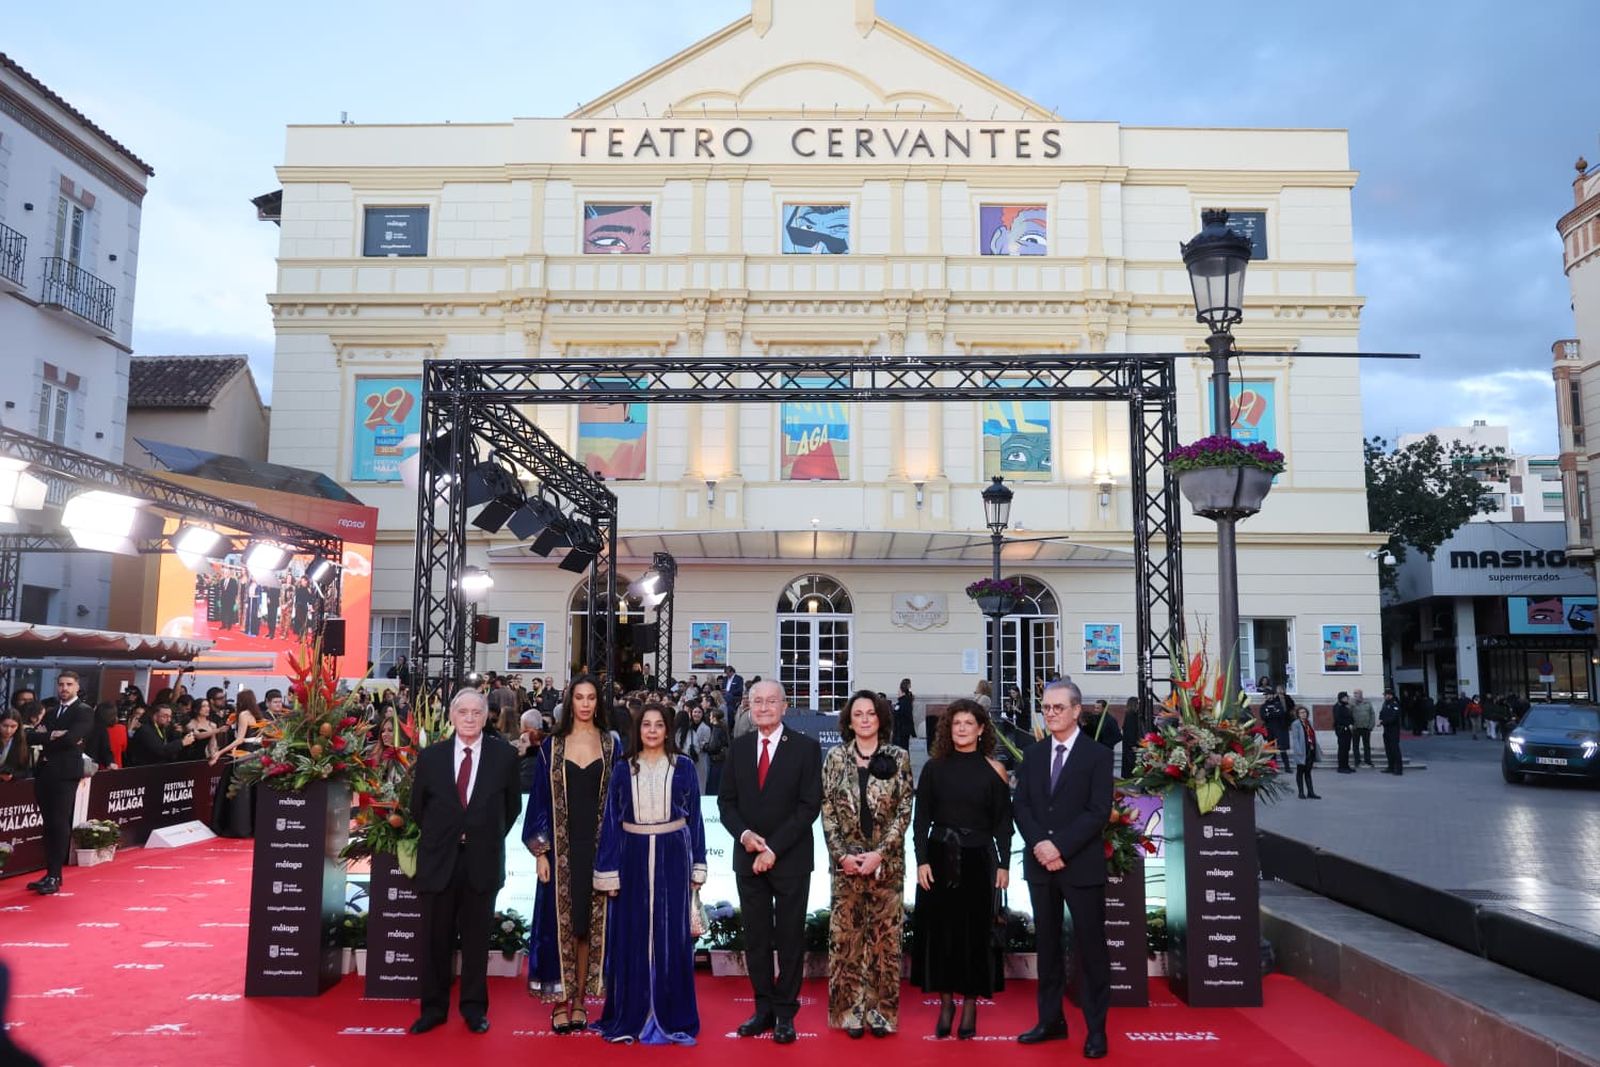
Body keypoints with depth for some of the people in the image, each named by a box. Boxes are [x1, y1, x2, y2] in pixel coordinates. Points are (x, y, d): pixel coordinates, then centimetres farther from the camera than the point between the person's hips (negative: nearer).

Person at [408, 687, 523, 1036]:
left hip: (483, 861, -1)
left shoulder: (504, 755, -2)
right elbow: (418, 807, 11)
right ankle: (434, 1007, 21)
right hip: (439, 859, 1)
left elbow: (513, 806, 8)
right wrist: (438, 838, 11)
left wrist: (490, 838, 6)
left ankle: (474, 1006, 21)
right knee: (435, 938, 8)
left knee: (476, 937, 9)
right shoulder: (430, 756, 0)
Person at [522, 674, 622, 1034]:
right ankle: (560, 1001, 9)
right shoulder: (552, 745, 3)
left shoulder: (612, 744, 4)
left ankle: (580, 1000, 15)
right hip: (561, 845, -1)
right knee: (561, 921, 0)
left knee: (591, 922, 5)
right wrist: (540, 851, -4)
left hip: (599, 844, 1)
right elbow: (540, 799, 2)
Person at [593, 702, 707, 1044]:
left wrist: (696, 870, 0)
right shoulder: (623, 771, 4)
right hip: (633, 860, 1)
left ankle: (671, 1018, 13)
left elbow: (694, 820, 4)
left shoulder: (684, 768, 2)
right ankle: (630, 1017, 16)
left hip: (672, 859, -1)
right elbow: (611, 823, 4)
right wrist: (609, 875, -1)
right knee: (632, 938, 5)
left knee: (671, 937, 3)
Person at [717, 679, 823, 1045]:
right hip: (747, 857, 3)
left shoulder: (806, 748, -6)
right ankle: (764, 1008, 21)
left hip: (790, 858, -3)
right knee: (755, 937, 9)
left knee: (790, 938, 5)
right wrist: (744, 833, -10)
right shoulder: (738, 747, 7)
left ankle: (785, 1013, 15)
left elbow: (809, 806, -10)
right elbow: (726, 801, 9)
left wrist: (774, 849, -14)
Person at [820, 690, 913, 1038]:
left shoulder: (898, 757, 1)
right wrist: (842, 854, -8)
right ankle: (850, 1010, 16)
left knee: (884, 934, 4)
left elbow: (904, 811, -3)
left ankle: (880, 1010, 16)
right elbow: (827, 811, 2)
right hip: (846, 860, 1)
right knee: (845, 934, 4)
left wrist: (880, 853, -11)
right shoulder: (835, 757, 3)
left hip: (887, 861, 0)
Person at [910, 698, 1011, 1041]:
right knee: (939, 927, 5)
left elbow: (1003, 822, 2)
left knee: (975, 929, 5)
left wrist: (1004, 864, -3)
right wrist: (922, 860, -6)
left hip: (977, 859, -1)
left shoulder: (993, 770, 0)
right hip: (939, 858, 1)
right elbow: (921, 818, 2)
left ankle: (970, 1003, 19)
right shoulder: (934, 767, 2)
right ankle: (945, 1000, 20)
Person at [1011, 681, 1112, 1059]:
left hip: (1082, 866, -4)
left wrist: (1060, 846, -17)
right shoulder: (1032, 753, 9)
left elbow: (1099, 811, -11)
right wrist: (1039, 844, -11)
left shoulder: (1098, 754, -4)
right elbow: (1021, 805, 5)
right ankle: (1051, 1020, 22)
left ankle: (1096, 1028, 12)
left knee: (1090, 947, 3)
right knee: (1047, 945, 12)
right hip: (1039, 864, 4)